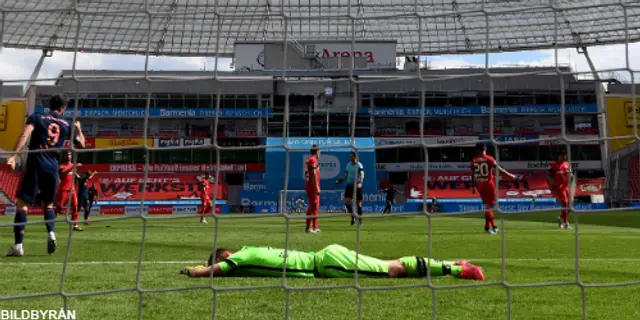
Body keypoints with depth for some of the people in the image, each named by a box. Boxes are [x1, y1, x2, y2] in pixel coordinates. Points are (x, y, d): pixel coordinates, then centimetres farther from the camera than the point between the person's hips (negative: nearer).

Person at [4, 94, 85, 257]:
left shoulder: (36, 117, 7)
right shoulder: (67, 125, 12)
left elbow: (25, 135, -10)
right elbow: (81, 144, 16)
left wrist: (14, 155, -18)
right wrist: (78, 128, 32)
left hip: (35, 165, -3)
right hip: (52, 167, 3)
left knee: (22, 204, -2)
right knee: (48, 204, 21)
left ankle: (18, 246, -10)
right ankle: (51, 233, -3)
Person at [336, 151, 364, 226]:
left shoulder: (359, 165, -7)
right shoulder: (348, 165, 11)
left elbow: (362, 175, -20)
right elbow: (346, 176, 19)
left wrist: (360, 182, -37)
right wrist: (340, 181, 4)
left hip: (357, 186, -5)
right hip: (349, 185, 5)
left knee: (358, 203, 0)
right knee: (346, 202, -7)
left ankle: (360, 219, 15)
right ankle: (352, 216, 11)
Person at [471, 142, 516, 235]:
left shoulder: (474, 161, 3)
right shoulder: (489, 159, -7)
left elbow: (472, 175, 6)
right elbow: (498, 168, -11)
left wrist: (474, 187, 14)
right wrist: (509, 174, -4)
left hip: (479, 185, 4)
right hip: (489, 184, -4)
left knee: (487, 205, 13)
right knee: (489, 205, 3)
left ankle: (493, 226, 14)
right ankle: (487, 227, 2)